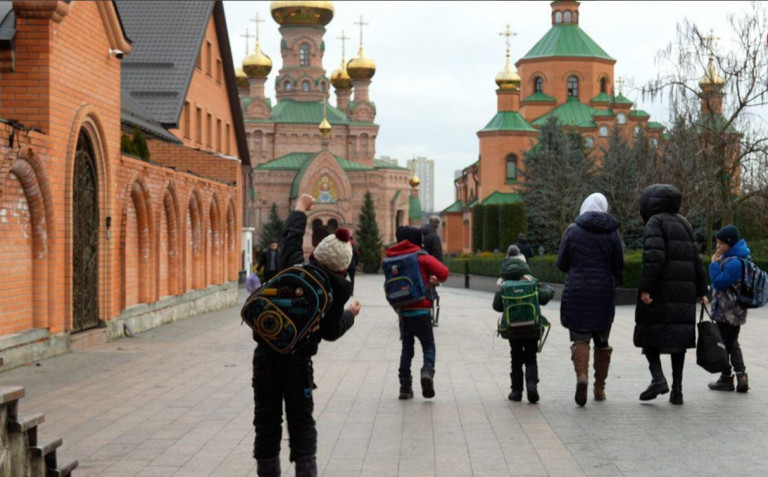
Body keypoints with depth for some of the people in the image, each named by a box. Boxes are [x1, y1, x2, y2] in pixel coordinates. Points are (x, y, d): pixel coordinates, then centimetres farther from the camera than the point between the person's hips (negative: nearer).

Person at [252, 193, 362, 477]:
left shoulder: (294, 268, -4)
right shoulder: (337, 291, -6)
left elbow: (291, 237, 14)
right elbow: (331, 332, 2)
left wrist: (300, 209, 31)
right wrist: (350, 315, 21)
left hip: (267, 355, 2)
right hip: (298, 361, -1)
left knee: (267, 422, 10)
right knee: (301, 425, 10)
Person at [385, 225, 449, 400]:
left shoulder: (392, 258, 7)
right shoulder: (421, 257, -5)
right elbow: (443, 272, -14)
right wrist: (435, 280, 6)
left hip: (402, 311, 4)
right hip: (420, 310, -4)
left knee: (407, 347, 13)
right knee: (428, 345, 6)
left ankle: (405, 387, 9)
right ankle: (428, 370, -23)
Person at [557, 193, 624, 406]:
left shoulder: (573, 230, -2)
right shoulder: (611, 232, 0)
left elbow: (562, 264, 0)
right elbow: (618, 266, 1)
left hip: (577, 293, -1)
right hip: (603, 293, 2)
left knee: (580, 338, 2)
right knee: (602, 340, 14)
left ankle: (581, 375, -25)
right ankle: (600, 388, 18)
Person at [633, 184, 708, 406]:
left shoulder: (655, 222, -4)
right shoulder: (684, 223, 17)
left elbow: (653, 256, -18)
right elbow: (696, 260, 15)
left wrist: (645, 288, -19)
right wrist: (701, 291, 17)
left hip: (660, 288, -6)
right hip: (684, 290, 6)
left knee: (648, 333, 5)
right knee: (678, 336, 7)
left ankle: (658, 377, -12)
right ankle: (677, 389, 4)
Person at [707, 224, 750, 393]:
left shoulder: (734, 262, -23)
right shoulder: (740, 258, 10)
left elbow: (720, 282, -22)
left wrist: (714, 264, -16)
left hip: (726, 312, -10)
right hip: (736, 311, 10)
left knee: (723, 343, 3)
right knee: (732, 343, 16)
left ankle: (726, 378, 10)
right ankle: (741, 376, 8)